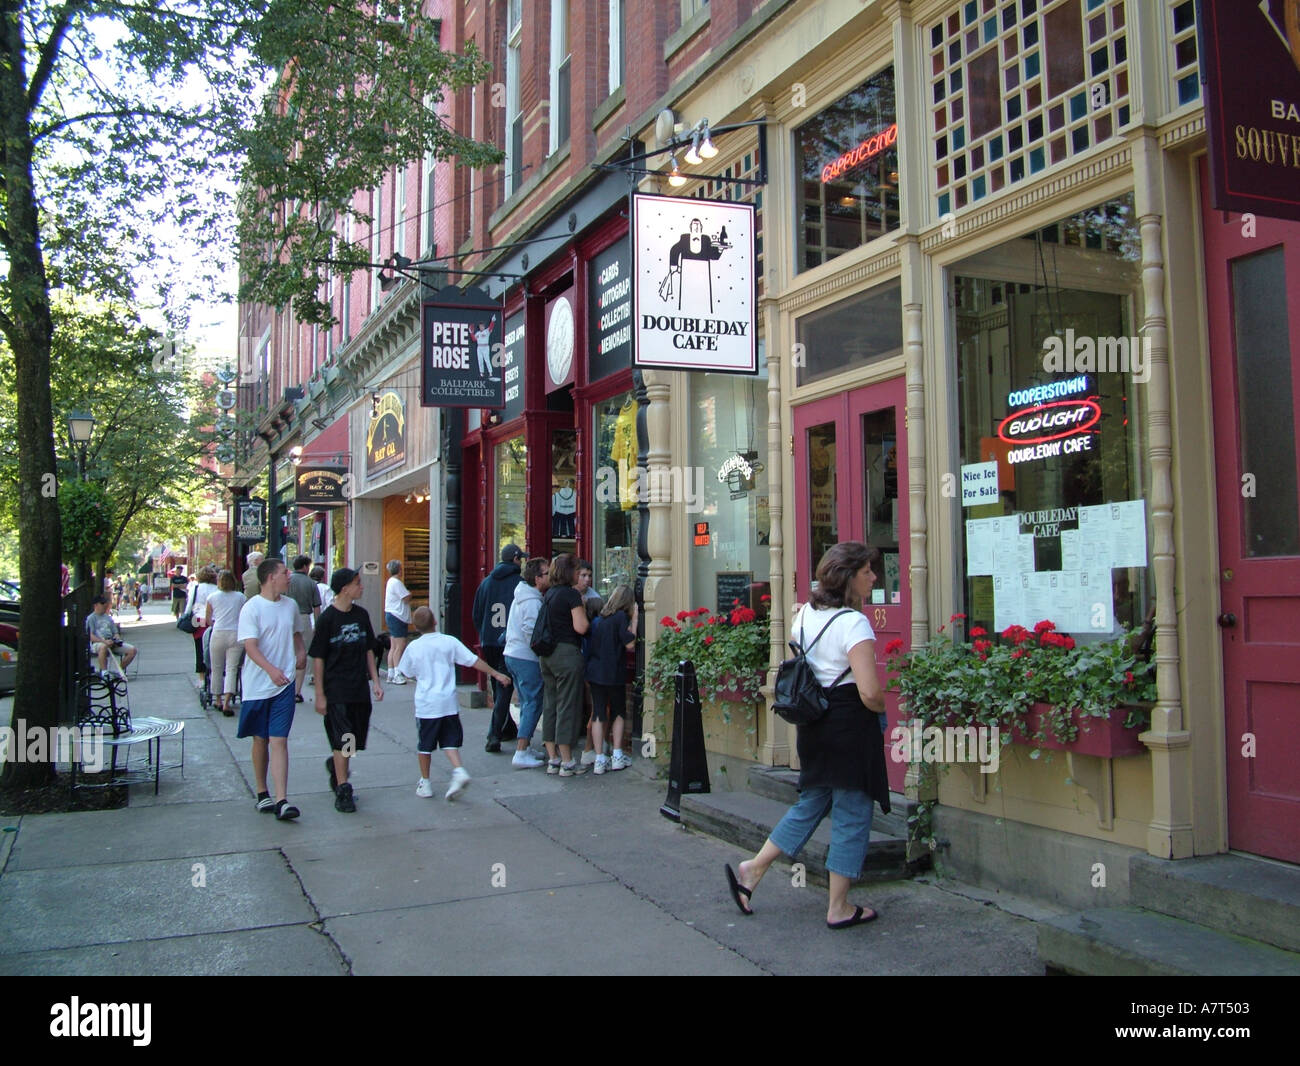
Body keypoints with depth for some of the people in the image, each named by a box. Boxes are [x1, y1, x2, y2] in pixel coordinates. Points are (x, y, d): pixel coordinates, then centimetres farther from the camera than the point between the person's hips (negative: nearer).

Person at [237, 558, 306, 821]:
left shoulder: (291, 605, 7)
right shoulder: (251, 608, -10)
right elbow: (250, 646, -20)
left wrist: (301, 651, 5)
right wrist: (270, 669, -35)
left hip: (284, 684, 2)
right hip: (257, 685, -2)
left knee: (279, 741, -6)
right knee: (260, 740, 12)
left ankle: (281, 801, -11)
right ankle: (262, 793, 29)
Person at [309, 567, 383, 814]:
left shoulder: (361, 614, 7)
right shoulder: (327, 618, -9)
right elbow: (318, 658, -7)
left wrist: (375, 681, 10)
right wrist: (320, 694, -9)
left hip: (360, 688, 5)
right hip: (336, 690, -5)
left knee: (357, 740, 11)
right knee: (343, 741, -6)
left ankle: (335, 764, 39)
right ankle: (342, 790, 4)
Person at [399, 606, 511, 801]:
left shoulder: (413, 647, -3)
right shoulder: (449, 642, -2)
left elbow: (406, 673, 9)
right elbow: (474, 661, -2)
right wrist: (496, 674, 6)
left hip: (426, 705, -1)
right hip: (448, 703, 1)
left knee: (424, 744, 10)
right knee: (450, 741, 10)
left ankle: (425, 783, 18)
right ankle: (459, 770, -10)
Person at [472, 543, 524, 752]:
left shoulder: (486, 582, 8)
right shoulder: (521, 582, -7)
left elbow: (476, 615, 13)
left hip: (489, 643, 5)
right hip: (511, 644, -5)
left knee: (498, 688, 17)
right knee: (504, 688, -4)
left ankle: (507, 728, 27)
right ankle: (495, 734, -13)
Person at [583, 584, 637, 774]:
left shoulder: (601, 616, 10)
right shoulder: (621, 616, -9)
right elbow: (629, 645, -11)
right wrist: (634, 620, -5)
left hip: (594, 671, 5)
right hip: (613, 672, -5)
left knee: (598, 715, 4)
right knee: (618, 713, 12)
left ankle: (600, 759, 2)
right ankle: (617, 757, 9)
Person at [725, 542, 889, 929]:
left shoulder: (805, 614, 6)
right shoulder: (854, 623, -18)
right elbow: (870, 693, -24)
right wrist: (881, 710, -4)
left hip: (814, 722, 8)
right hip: (850, 725, -8)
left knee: (811, 803, 20)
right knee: (851, 814, 5)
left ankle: (751, 871, 20)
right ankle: (839, 908, 15)